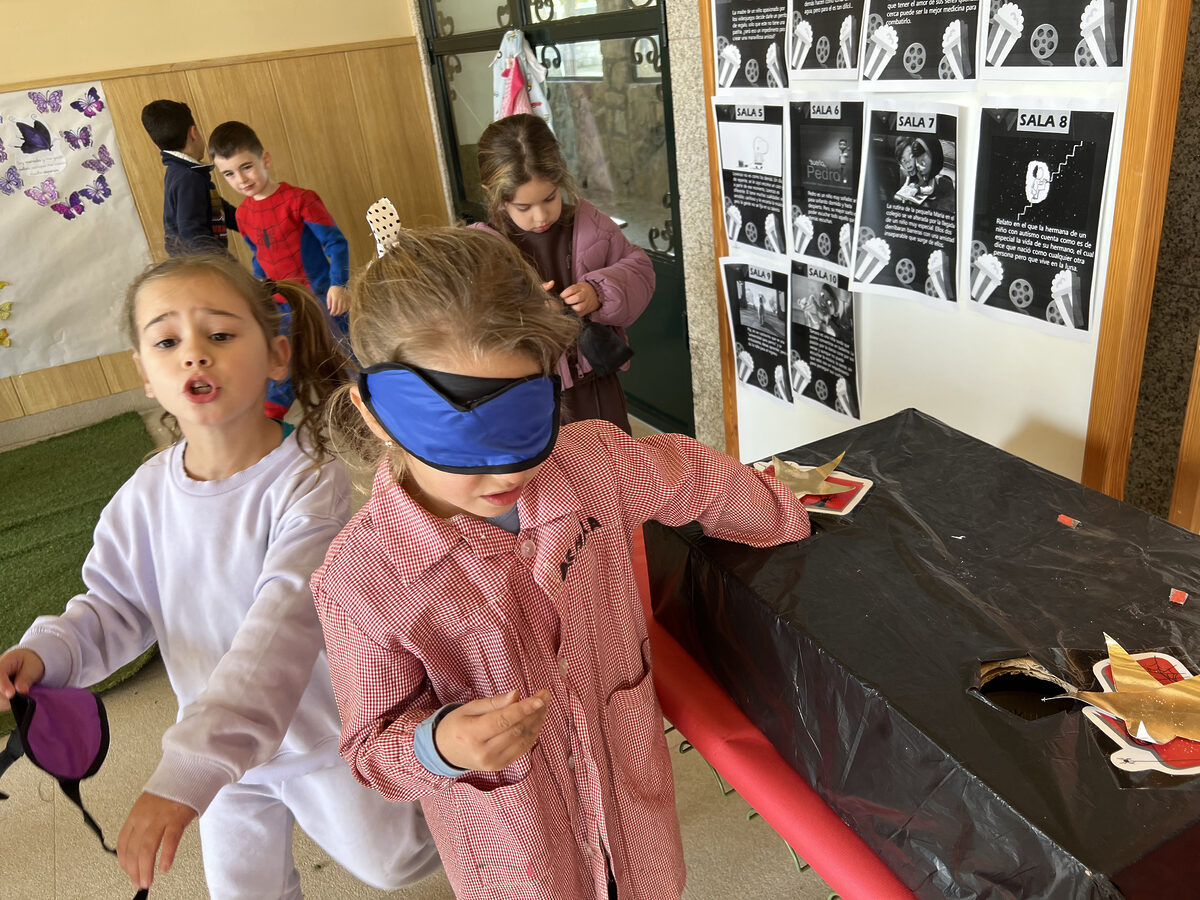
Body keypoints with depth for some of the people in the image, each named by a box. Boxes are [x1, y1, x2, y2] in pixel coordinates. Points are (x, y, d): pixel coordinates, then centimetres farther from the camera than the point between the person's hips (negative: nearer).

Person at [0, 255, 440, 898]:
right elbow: (116, 605, 1)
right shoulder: (146, 495, -13)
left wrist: (183, 775, -46)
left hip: (323, 734, -4)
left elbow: (282, 629, -39)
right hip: (218, 744, 4)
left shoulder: (307, 483, -30)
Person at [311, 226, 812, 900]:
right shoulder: (360, 578, -27)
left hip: (634, 782, 3)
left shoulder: (595, 463, -20)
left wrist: (783, 512, 17)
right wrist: (438, 746, -35)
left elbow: (695, 477, 1)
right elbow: (374, 745, -14)